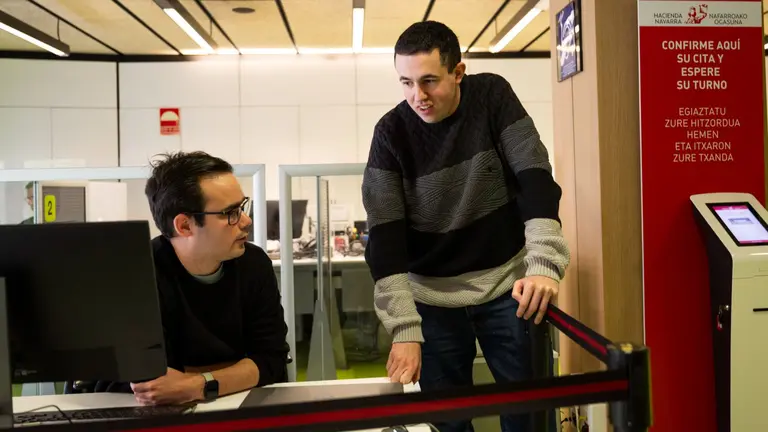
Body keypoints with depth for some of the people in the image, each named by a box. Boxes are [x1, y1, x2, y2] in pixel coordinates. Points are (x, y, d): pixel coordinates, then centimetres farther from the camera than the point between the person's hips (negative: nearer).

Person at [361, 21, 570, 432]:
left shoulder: (492, 95, -7)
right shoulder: (391, 132, -11)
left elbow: (533, 176, -14)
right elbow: (385, 234, -14)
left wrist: (543, 264, -29)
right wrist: (403, 329, -21)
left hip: (506, 282, 1)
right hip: (434, 295, 0)